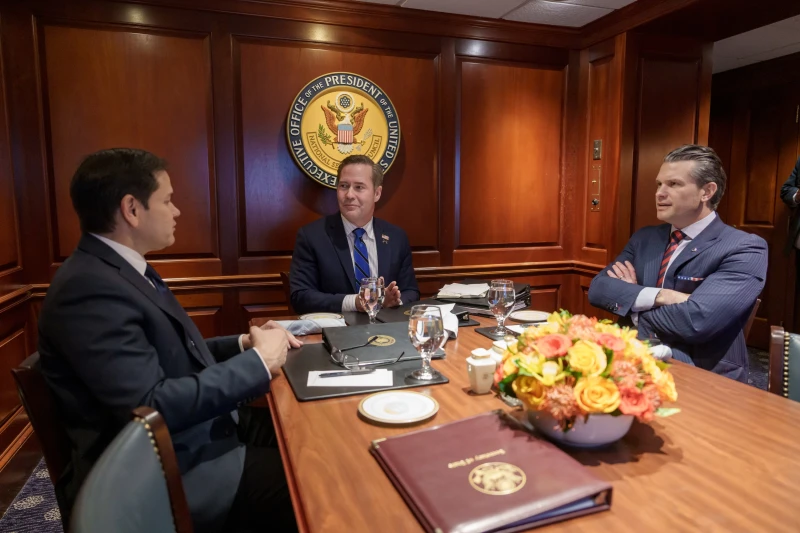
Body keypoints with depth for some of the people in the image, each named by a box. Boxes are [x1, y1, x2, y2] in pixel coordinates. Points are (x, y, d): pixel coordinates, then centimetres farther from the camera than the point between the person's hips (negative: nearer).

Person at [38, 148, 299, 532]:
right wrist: (256, 361, -19)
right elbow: (151, 406, -27)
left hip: (201, 432, 9)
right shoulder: (89, 288, -22)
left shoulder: (123, 269, 9)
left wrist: (242, 343, 0)